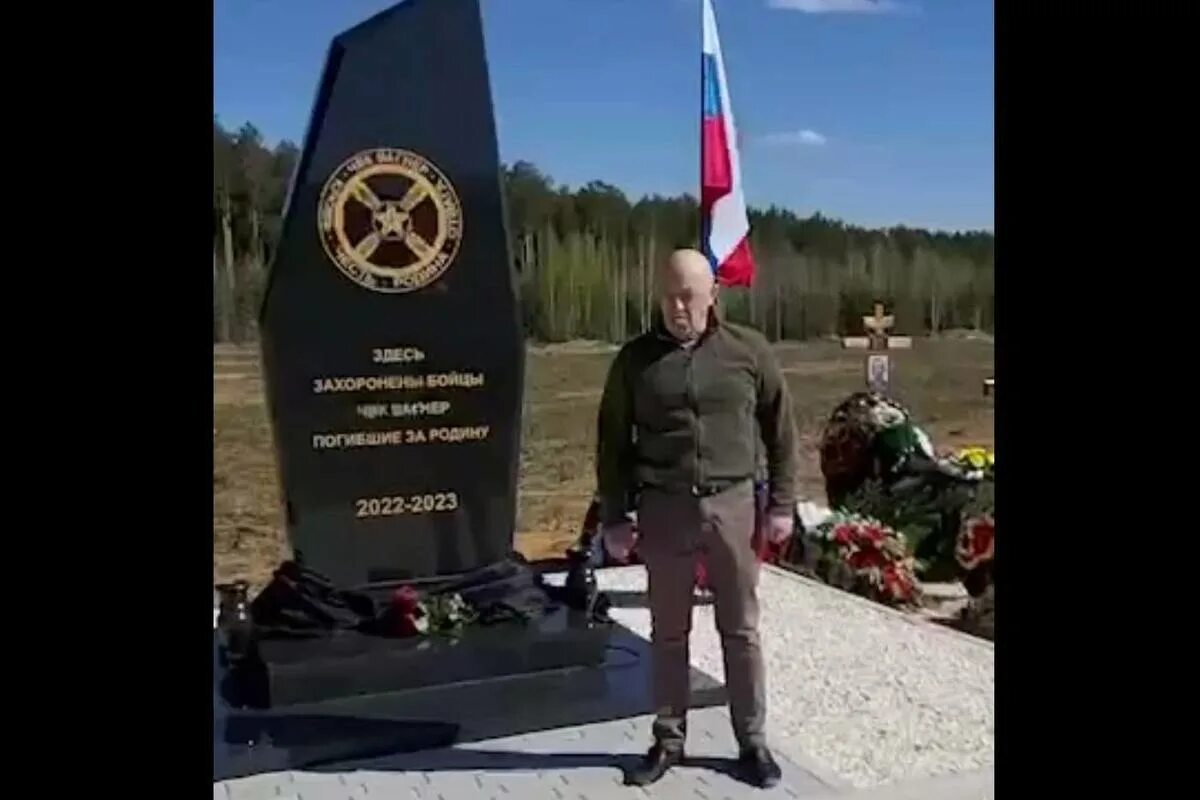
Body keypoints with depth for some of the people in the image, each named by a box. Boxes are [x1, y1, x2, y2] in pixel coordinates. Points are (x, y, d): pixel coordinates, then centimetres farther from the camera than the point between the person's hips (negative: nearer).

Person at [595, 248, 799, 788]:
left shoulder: (749, 351, 0)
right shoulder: (635, 359, 1)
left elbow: (780, 431, 6)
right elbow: (612, 442, 4)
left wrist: (781, 503, 2)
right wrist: (613, 517, 1)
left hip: (732, 504, 0)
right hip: (663, 508, 1)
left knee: (741, 629, 9)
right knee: (668, 631, 10)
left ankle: (752, 742, 22)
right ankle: (668, 740, 25)